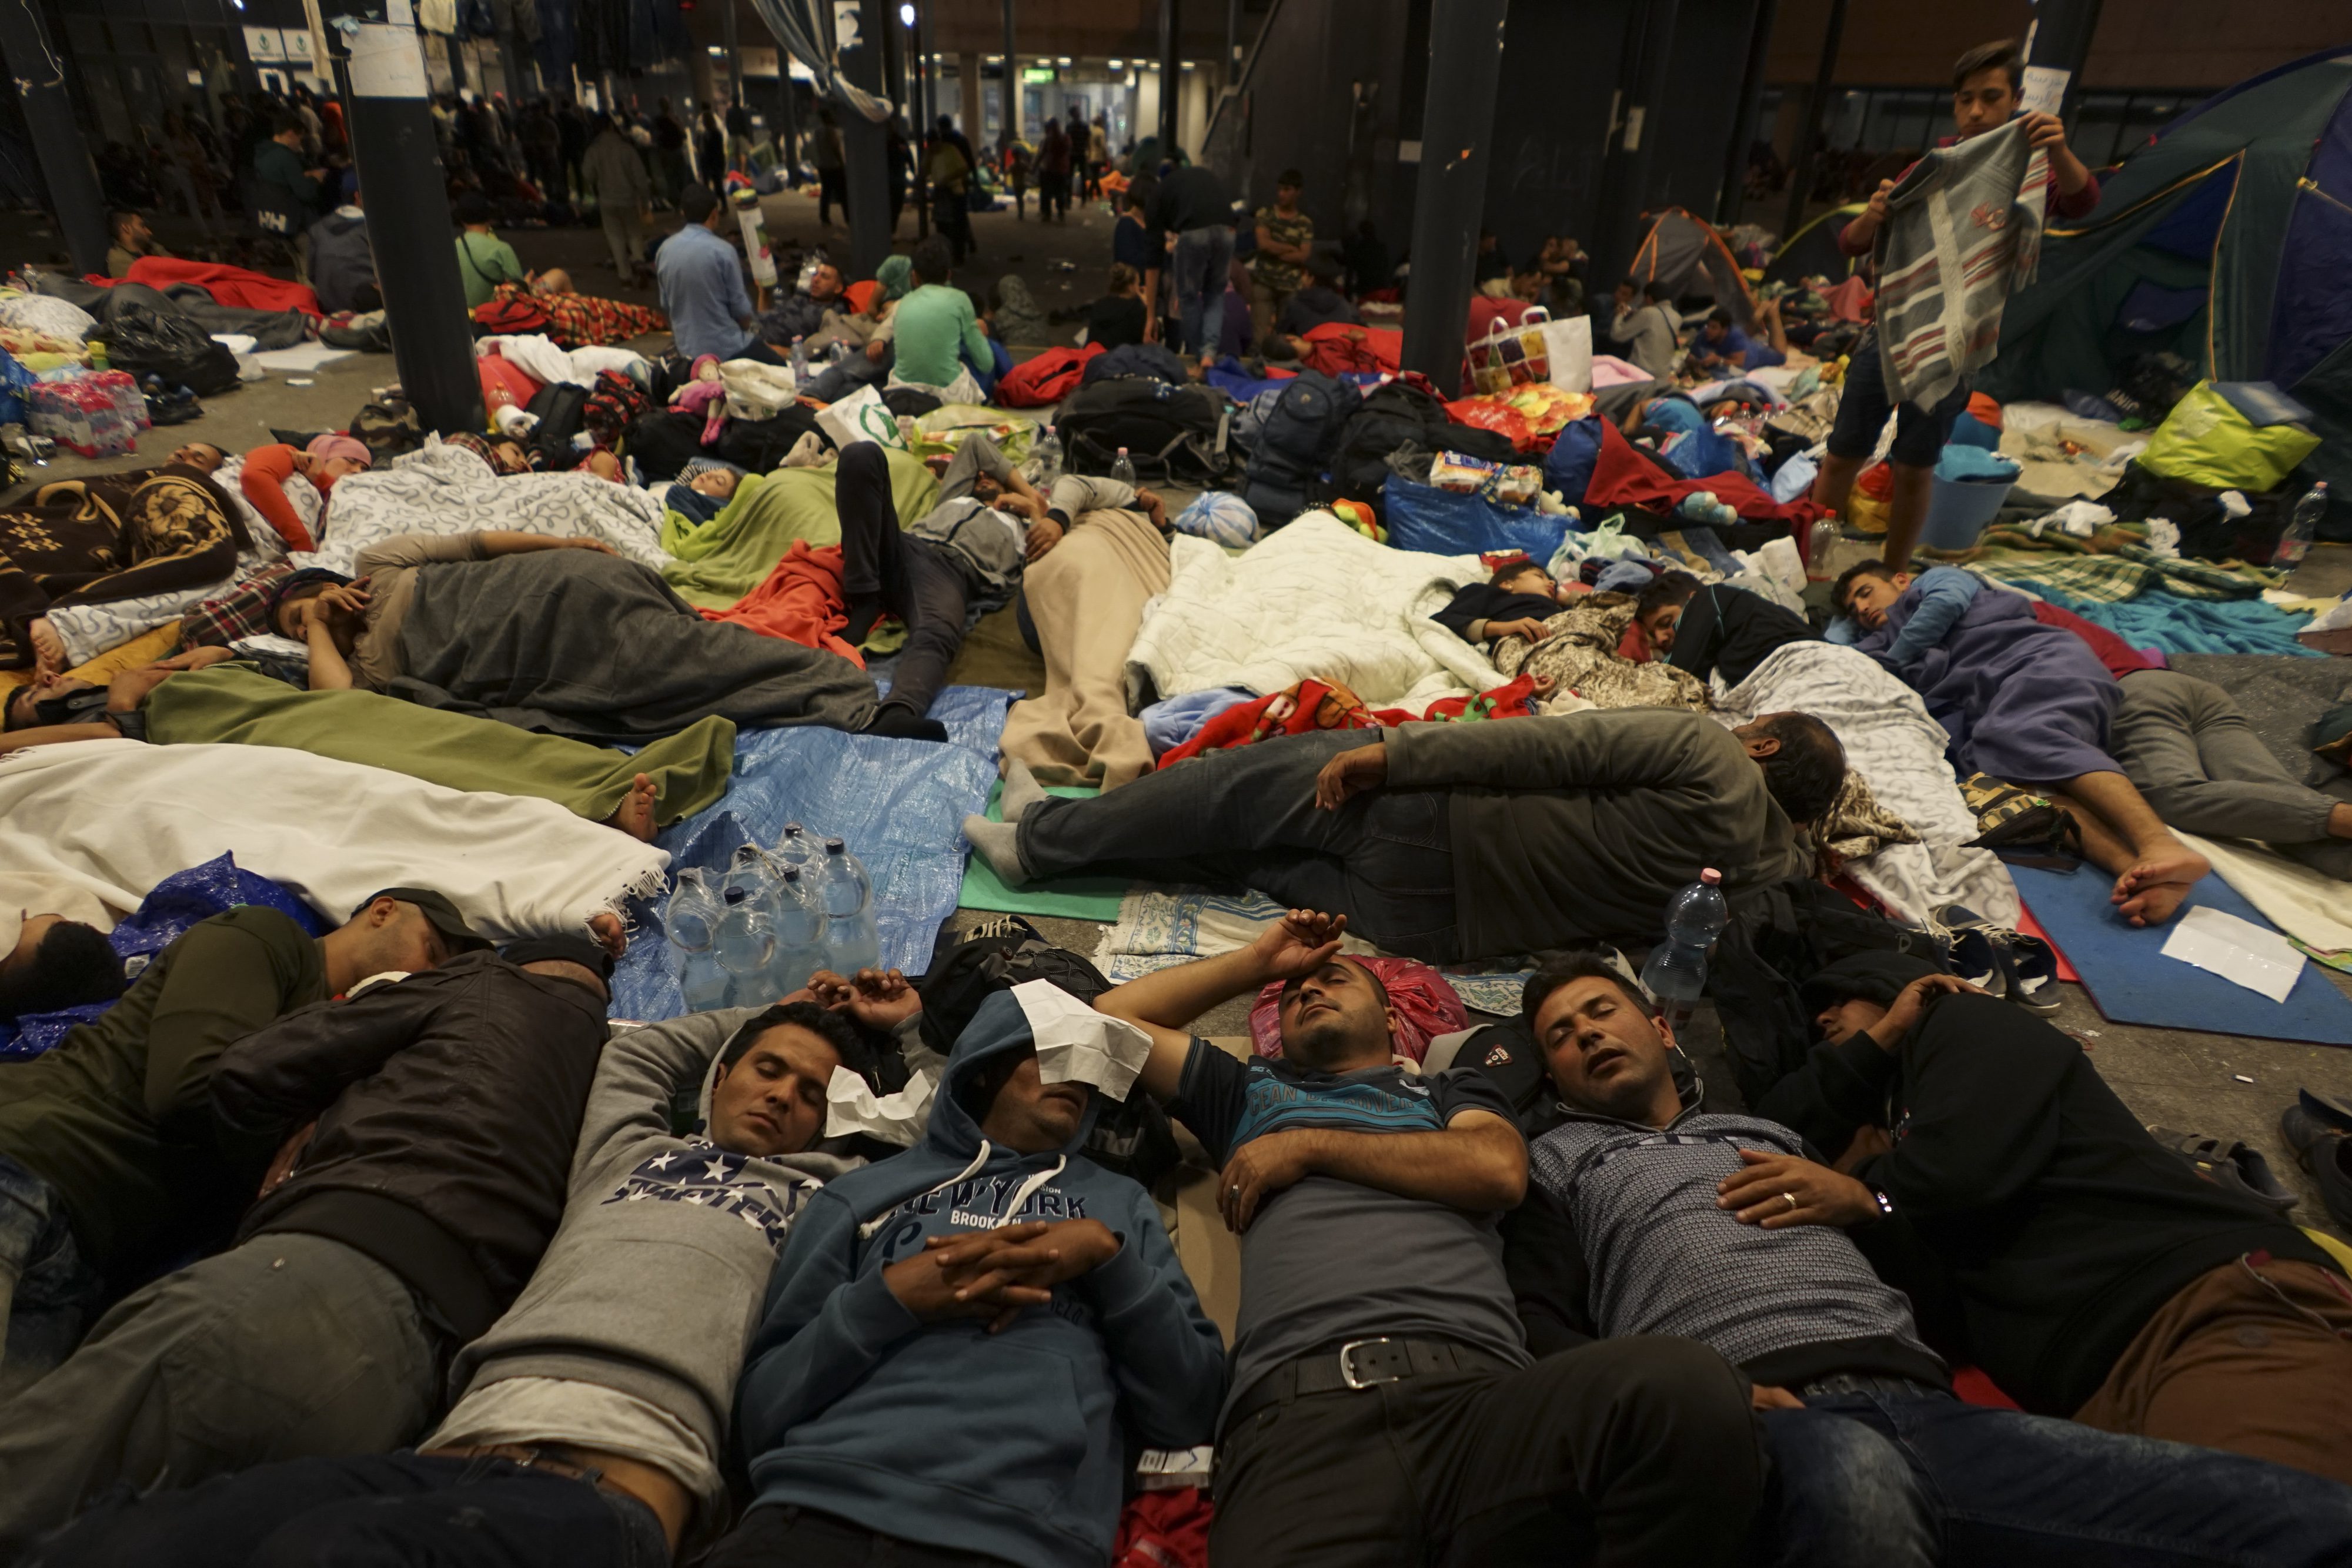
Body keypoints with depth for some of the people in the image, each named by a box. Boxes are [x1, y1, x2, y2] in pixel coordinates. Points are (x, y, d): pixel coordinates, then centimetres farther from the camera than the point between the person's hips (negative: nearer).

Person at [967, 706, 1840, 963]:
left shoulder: (1706, 756, -8)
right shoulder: (1781, 867, 11)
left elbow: (1548, 748, -11)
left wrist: (1392, 753, -11)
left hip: (1435, 837, -7)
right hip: (1448, 925, 7)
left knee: (1253, 778, 3)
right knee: (1249, 849, 13)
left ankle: (1045, 838, 13)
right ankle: (1055, 834, 20)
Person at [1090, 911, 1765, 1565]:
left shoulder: (1449, 1091, 32)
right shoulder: (1251, 1091, 35)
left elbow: (1499, 1170, 7)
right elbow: (1112, 1015, 38)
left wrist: (1309, 1145, 10)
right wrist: (1257, 961, 41)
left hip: (1478, 1387, 3)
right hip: (1297, 1406, -2)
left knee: (1684, 1381, -30)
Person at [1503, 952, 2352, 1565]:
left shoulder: (1768, 1134, 33)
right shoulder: (1557, 1162, 18)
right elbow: (1543, 1330, 3)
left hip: (1921, 1403, 5)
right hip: (1755, 1421, -4)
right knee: (1850, 1476, -43)